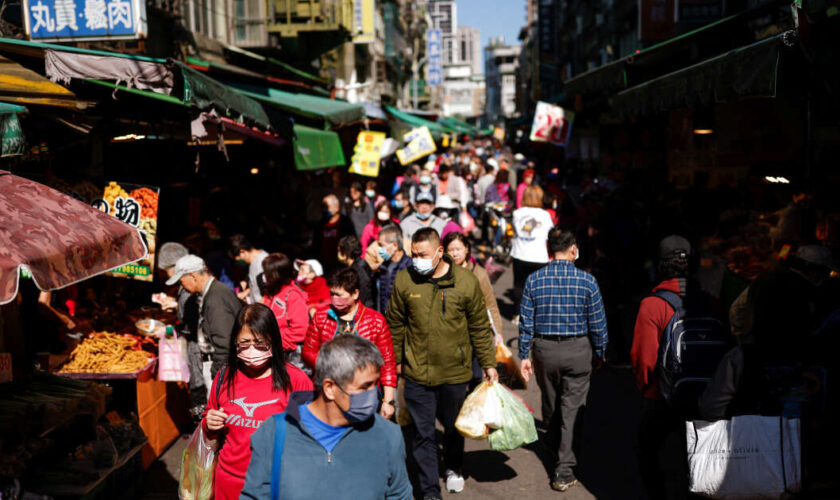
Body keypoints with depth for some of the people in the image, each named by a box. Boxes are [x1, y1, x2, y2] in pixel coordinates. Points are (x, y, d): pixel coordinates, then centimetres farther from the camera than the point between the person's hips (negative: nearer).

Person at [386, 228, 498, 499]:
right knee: (422, 433, 4)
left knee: (453, 427, 19)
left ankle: (453, 469, 46)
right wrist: (393, 361, 9)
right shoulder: (404, 280, -6)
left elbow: (479, 327, 1)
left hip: (454, 371, 0)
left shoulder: (466, 281, -8)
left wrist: (488, 364, 4)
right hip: (417, 373, 0)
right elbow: (395, 325, 6)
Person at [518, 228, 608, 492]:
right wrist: (599, 353, 9)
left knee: (550, 406, 19)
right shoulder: (587, 281, -10)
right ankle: (564, 471, 2)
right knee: (570, 409, 4)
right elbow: (598, 323, -5)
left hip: (544, 350, 2)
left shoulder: (534, 280, -6)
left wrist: (524, 355, 5)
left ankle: (556, 453, 43)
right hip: (577, 351, -2)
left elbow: (526, 322, -3)